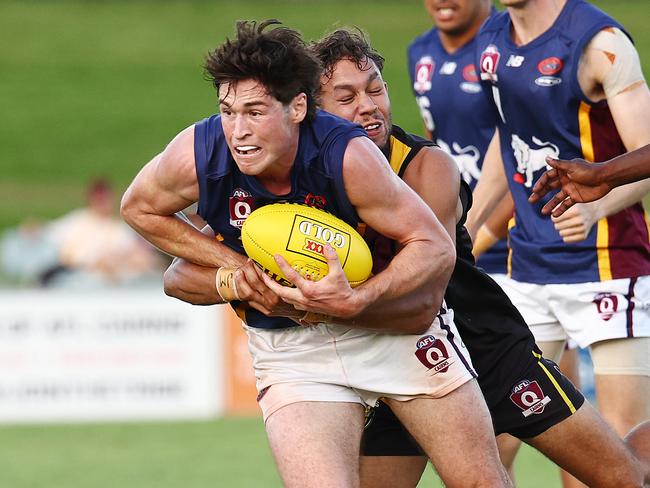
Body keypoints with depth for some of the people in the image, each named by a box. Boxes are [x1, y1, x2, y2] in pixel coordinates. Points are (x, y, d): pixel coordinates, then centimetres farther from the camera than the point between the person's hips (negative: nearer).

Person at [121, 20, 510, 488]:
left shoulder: (348, 155, -28)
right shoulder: (196, 156, -21)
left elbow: (435, 246, -20)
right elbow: (139, 208, 2)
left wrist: (356, 301, -36)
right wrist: (233, 264, -10)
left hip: (395, 325, -1)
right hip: (288, 351, 1)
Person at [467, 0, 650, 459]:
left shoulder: (599, 43, -14)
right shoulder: (493, 39, 8)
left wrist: (595, 207, -36)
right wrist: (466, 229, 24)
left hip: (604, 258, -7)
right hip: (528, 261, 7)